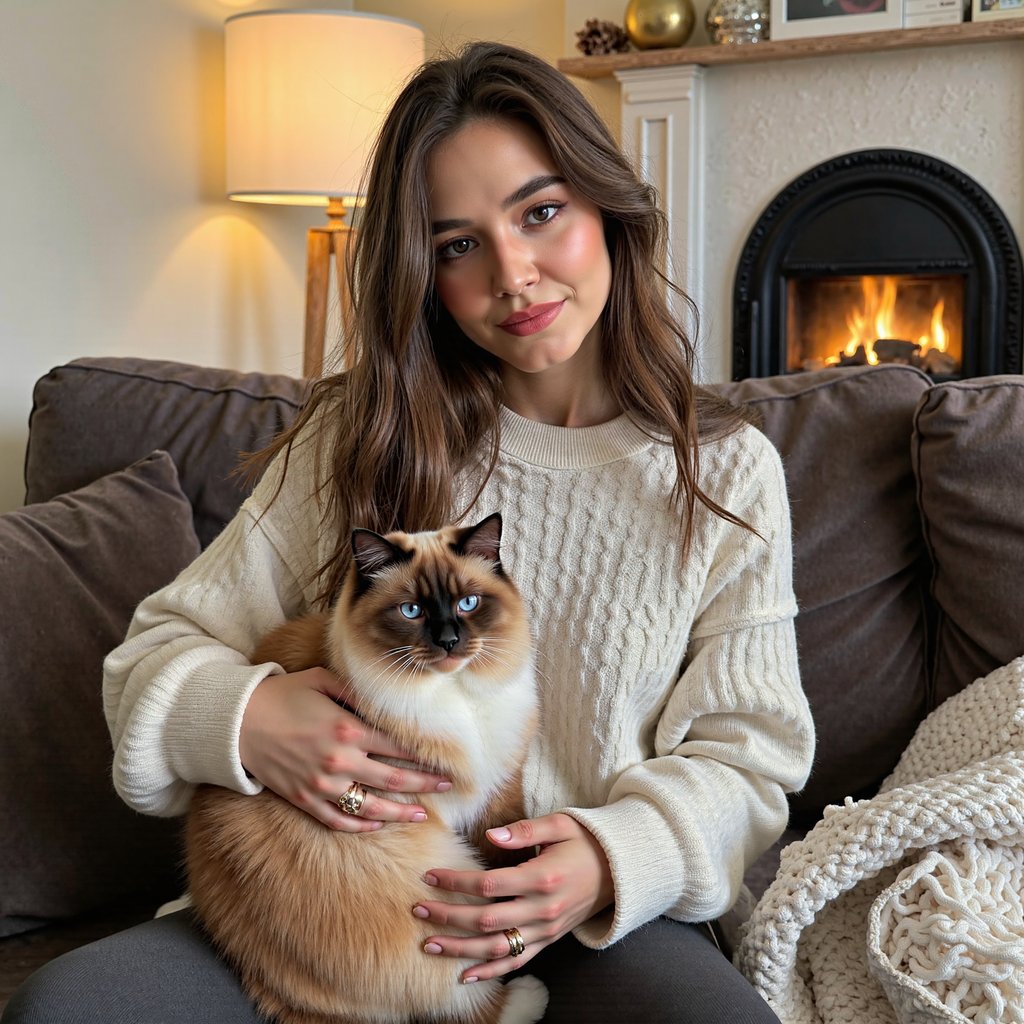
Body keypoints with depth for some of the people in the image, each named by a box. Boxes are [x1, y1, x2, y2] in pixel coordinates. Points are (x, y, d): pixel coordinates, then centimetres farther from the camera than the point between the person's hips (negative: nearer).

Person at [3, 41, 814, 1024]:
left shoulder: (726, 471, 2)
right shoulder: (358, 441, 4)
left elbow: (748, 755, 2)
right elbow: (160, 647, 5)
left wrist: (618, 859, -19)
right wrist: (240, 716, -18)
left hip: (596, 921, -1)